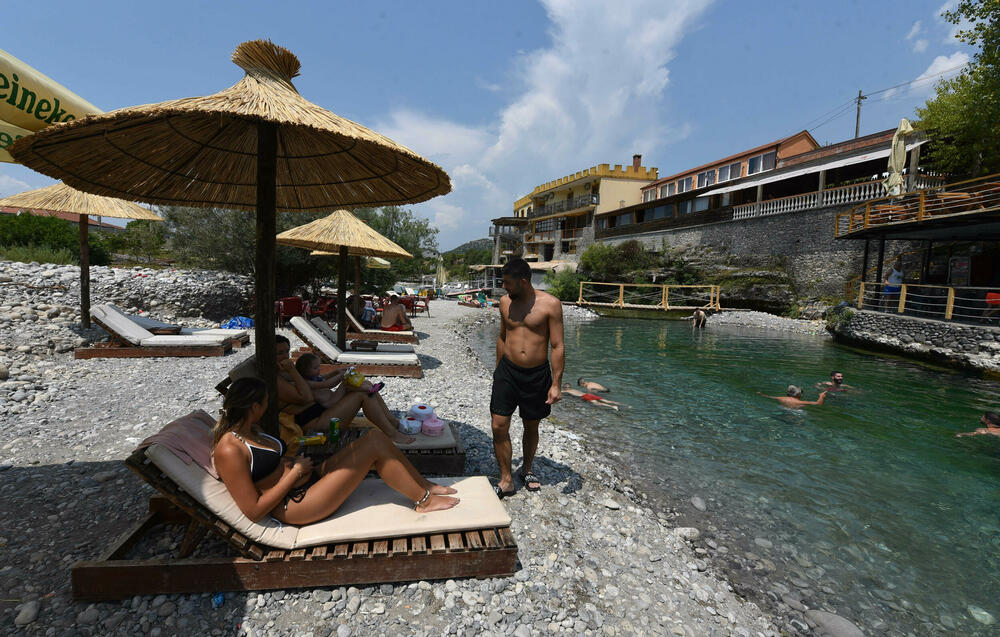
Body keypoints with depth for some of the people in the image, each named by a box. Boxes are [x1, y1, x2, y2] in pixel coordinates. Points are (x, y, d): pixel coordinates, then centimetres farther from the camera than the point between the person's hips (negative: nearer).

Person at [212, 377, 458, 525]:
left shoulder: (250, 429, 9)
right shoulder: (229, 451, -19)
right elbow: (253, 511, -21)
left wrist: (293, 461, 5)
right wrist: (295, 472, -16)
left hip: (311, 479, 9)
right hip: (294, 505, -9)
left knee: (375, 436, -5)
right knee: (374, 445, -19)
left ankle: (424, 484, 5)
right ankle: (423, 500, -5)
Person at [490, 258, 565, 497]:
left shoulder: (550, 304, -10)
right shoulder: (505, 301, 3)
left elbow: (558, 347, -9)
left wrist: (556, 384, -12)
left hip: (537, 374, -2)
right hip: (508, 371, 3)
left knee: (531, 427, 14)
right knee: (499, 426, -3)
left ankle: (527, 469, 38)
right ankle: (506, 479, 14)